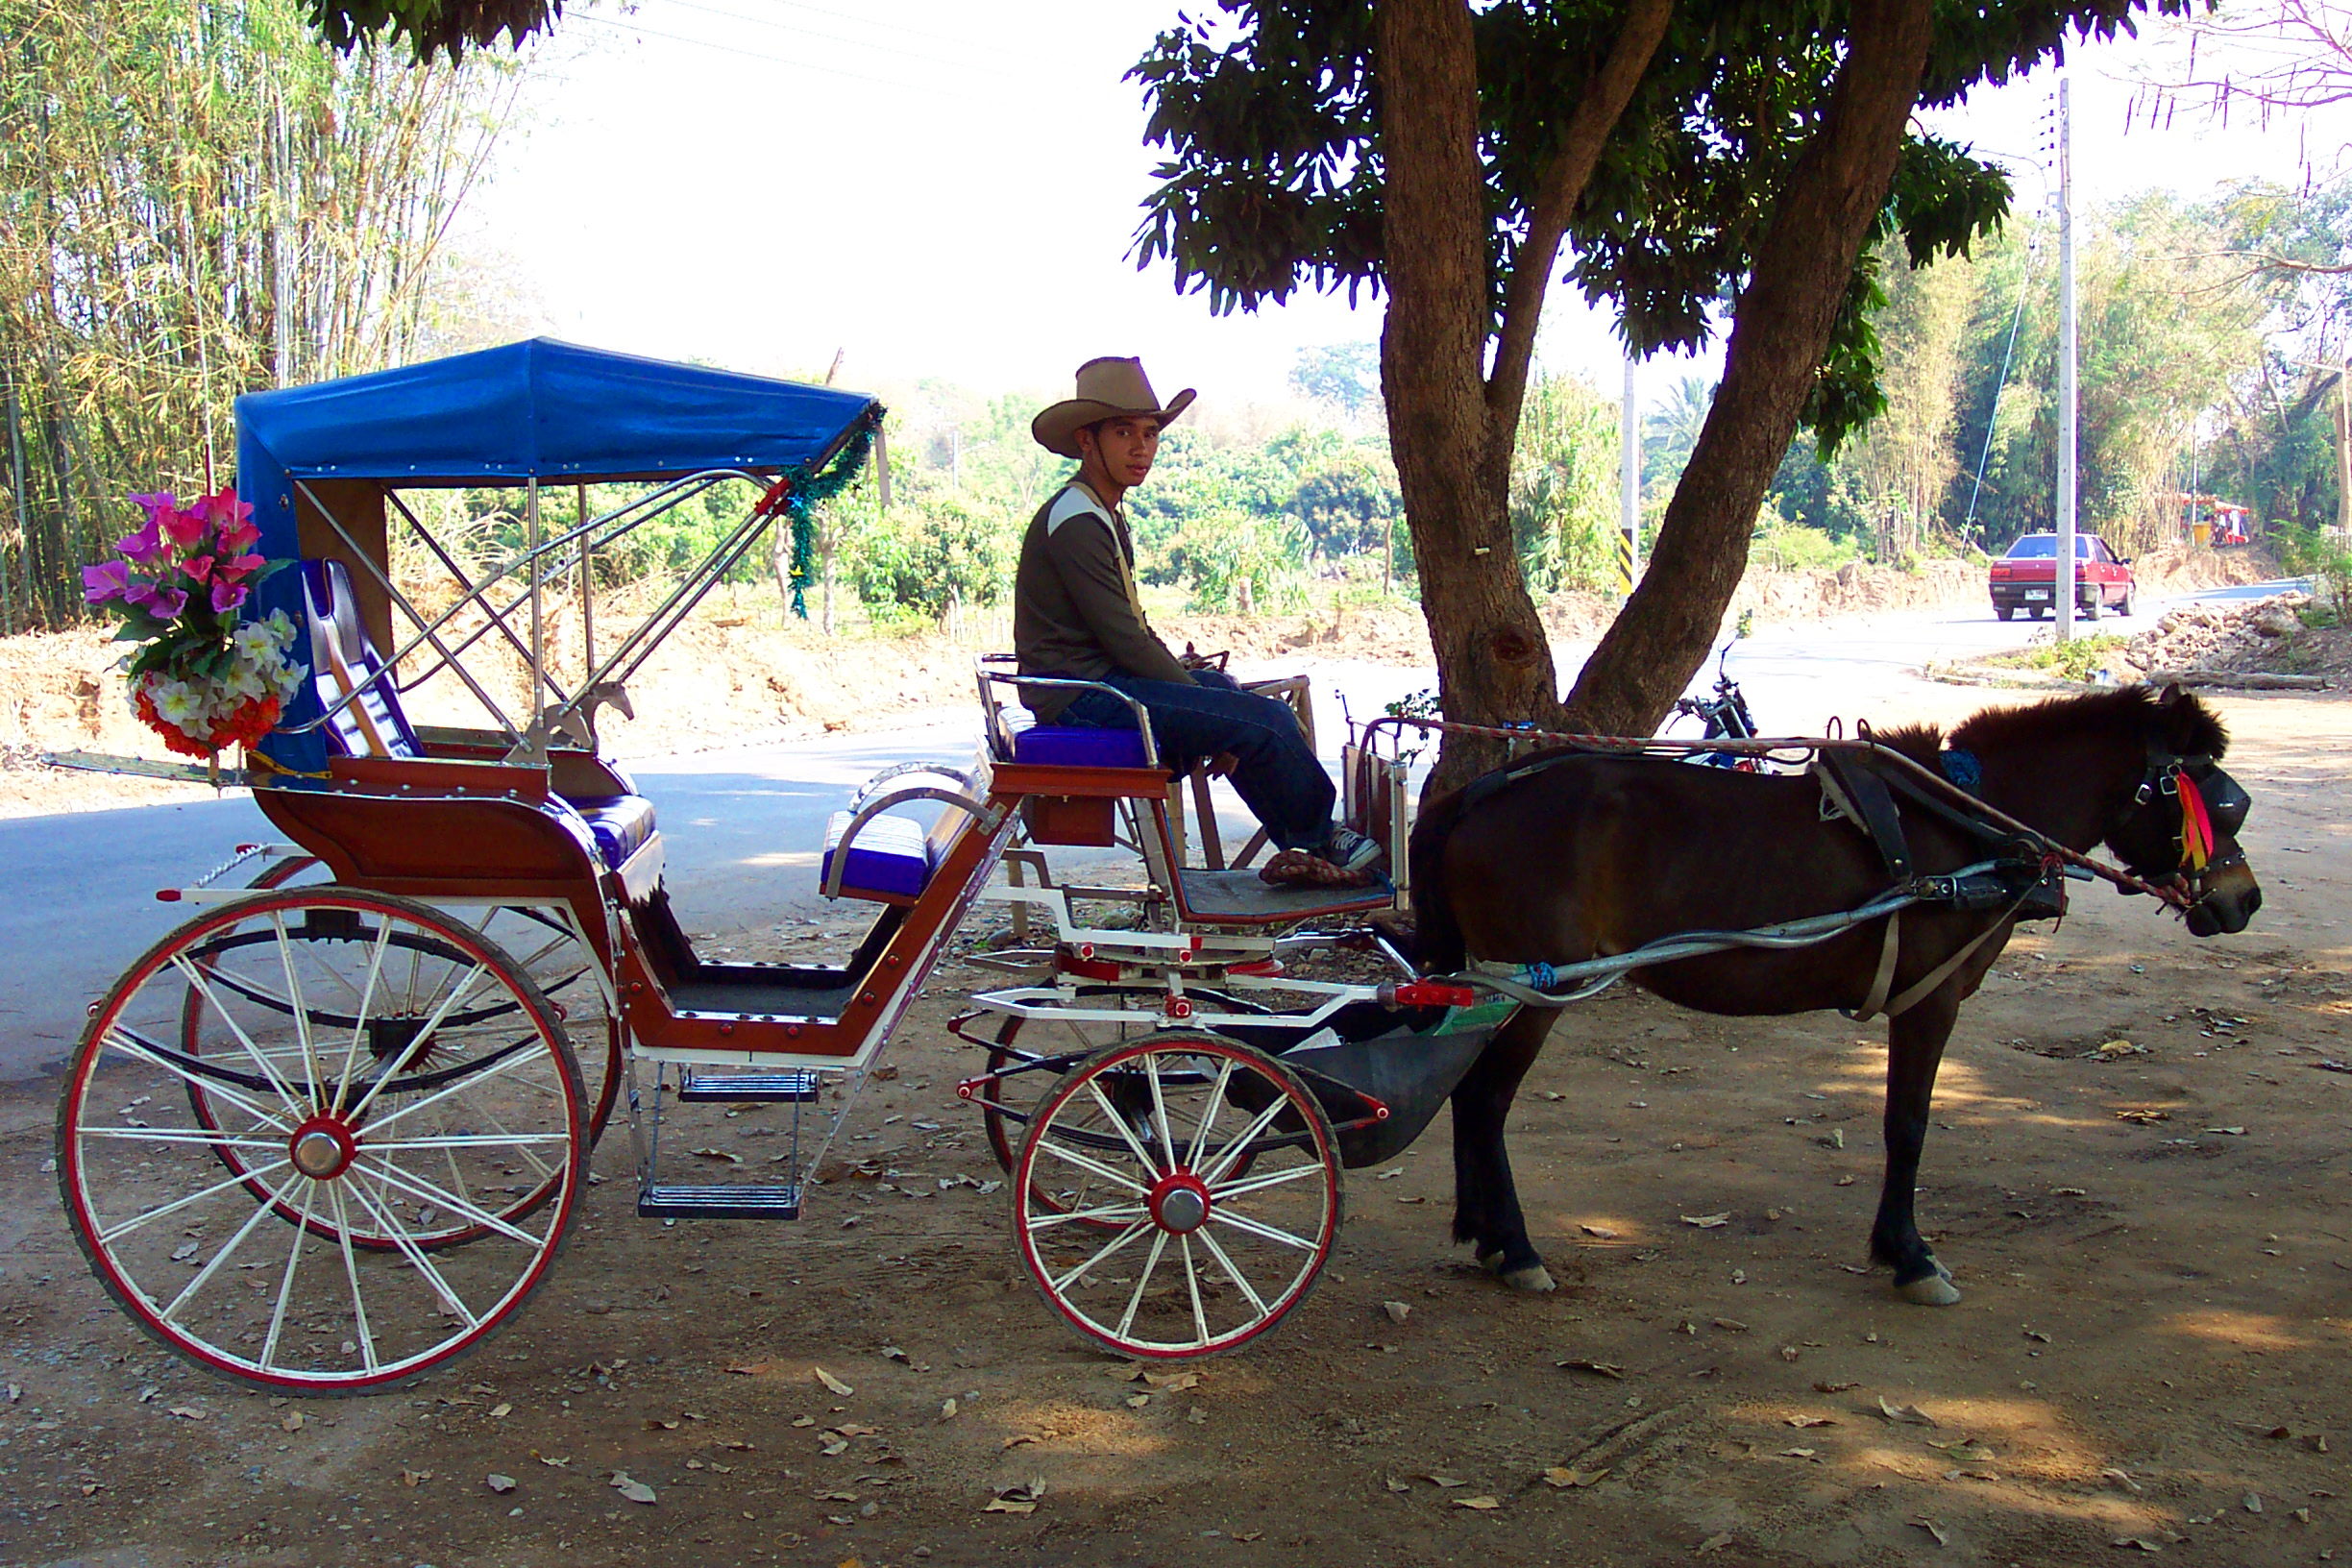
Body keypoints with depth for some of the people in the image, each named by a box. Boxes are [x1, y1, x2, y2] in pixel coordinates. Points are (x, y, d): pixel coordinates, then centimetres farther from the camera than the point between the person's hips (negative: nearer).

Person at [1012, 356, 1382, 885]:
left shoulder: (1104, 514, 18)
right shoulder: (1075, 522, -16)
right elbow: (1121, 636, -19)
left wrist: (1180, 668, 8)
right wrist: (1191, 688, -11)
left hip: (1103, 680, 11)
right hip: (1083, 696, -11)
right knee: (1263, 721, -15)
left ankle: (1300, 849, 10)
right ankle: (1324, 842, 5)